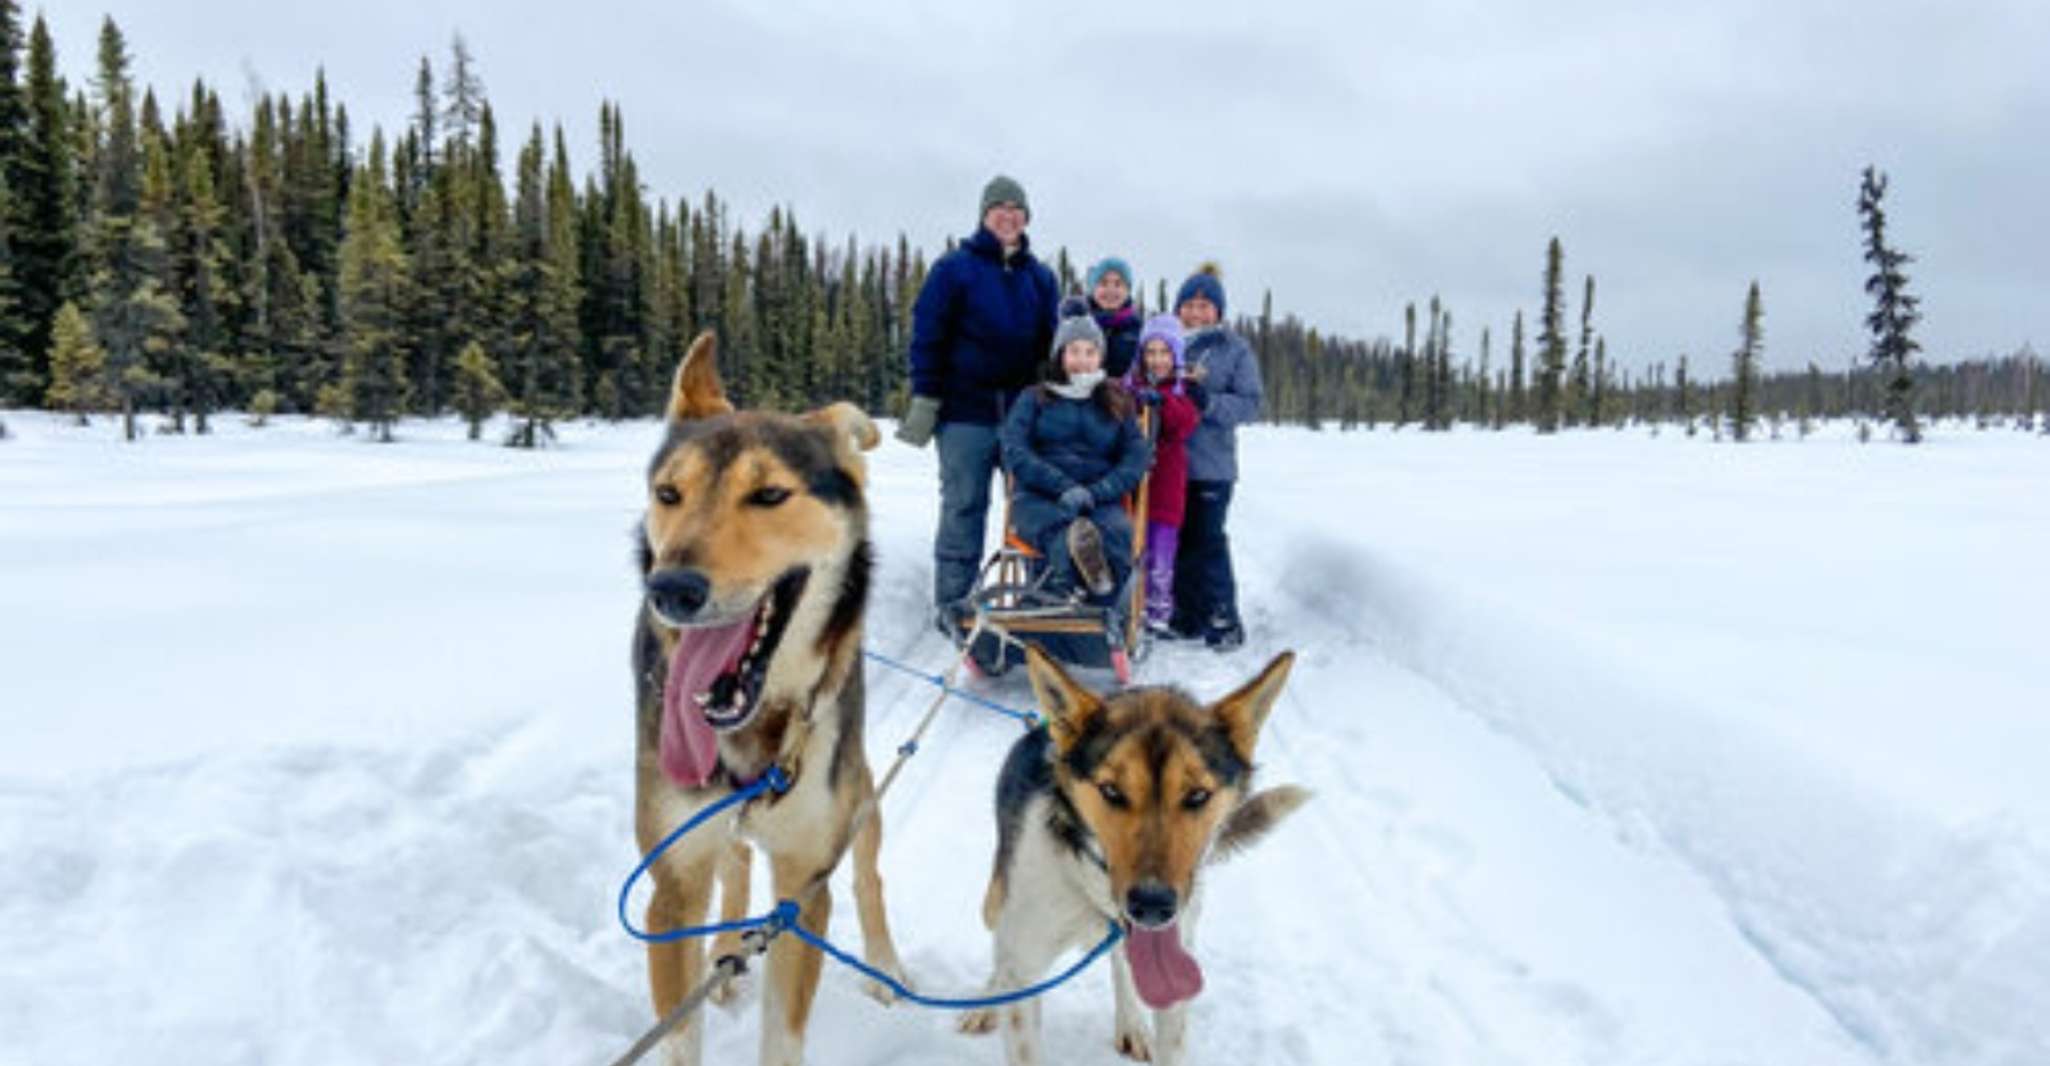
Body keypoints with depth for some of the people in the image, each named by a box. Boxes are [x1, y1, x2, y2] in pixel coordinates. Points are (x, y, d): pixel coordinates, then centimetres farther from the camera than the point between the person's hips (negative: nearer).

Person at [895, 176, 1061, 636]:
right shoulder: (955, 268, 2)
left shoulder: (1040, 277, 14)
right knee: (963, 506, -1)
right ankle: (952, 602, 6)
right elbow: (927, 335, -2)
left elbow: (1054, 341, 19)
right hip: (967, 410, -4)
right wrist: (924, 400, -8)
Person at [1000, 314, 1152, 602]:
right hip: (1038, 499, 0)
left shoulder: (1117, 403, 22)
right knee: (1058, 527, -37)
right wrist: (1063, 487, -13)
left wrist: (1095, 492, -11)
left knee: (1118, 531, -35)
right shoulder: (1033, 400, 18)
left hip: (1100, 502, 1)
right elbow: (1014, 452, 2)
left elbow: (1137, 457, 8)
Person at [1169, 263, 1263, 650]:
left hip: (1212, 463, -3)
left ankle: (1224, 620, 4)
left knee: (1207, 539, -6)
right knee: (1178, 539, 8)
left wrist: (1206, 402, -18)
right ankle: (1187, 616, 19)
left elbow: (1250, 404, -3)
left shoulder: (1235, 349, 4)